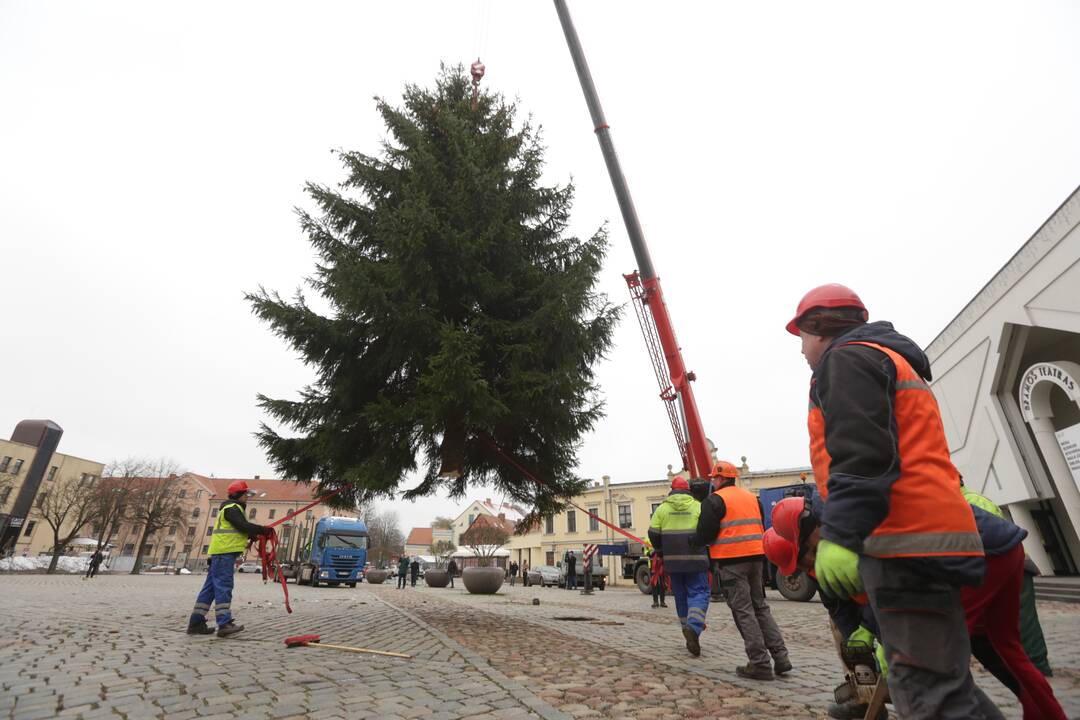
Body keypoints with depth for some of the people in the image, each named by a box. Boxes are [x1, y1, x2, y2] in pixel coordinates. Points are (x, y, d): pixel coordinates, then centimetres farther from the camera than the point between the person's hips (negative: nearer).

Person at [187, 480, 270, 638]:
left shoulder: (233, 509, 23)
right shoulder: (232, 508, -10)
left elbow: (240, 530, 22)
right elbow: (244, 526, -20)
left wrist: (253, 535, 8)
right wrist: (264, 530, -12)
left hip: (221, 553, 10)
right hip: (224, 553, -10)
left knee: (210, 588, 11)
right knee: (223, 587, -11)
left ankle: (196, 623, 15)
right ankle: (225, 624, -12)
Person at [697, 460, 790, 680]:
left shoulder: (715, 500, -9)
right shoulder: (752, 497, 15)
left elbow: (704, 533, -12)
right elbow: (761, 528, 21)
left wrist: (713, 541, 8)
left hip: (731, 561, -7)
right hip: (755, 556, 7)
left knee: (743, 611, 0)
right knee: (760, 607, 18)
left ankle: (760, 664, 2)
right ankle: (780, 657, 17)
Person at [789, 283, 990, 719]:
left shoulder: (846, 358, -4)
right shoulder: (892, 360, 28)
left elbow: (861, 454, -19)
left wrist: (839, 535, -23)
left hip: (905, 541, -11)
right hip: (933, 536, 11)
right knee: (939, 680, 16)